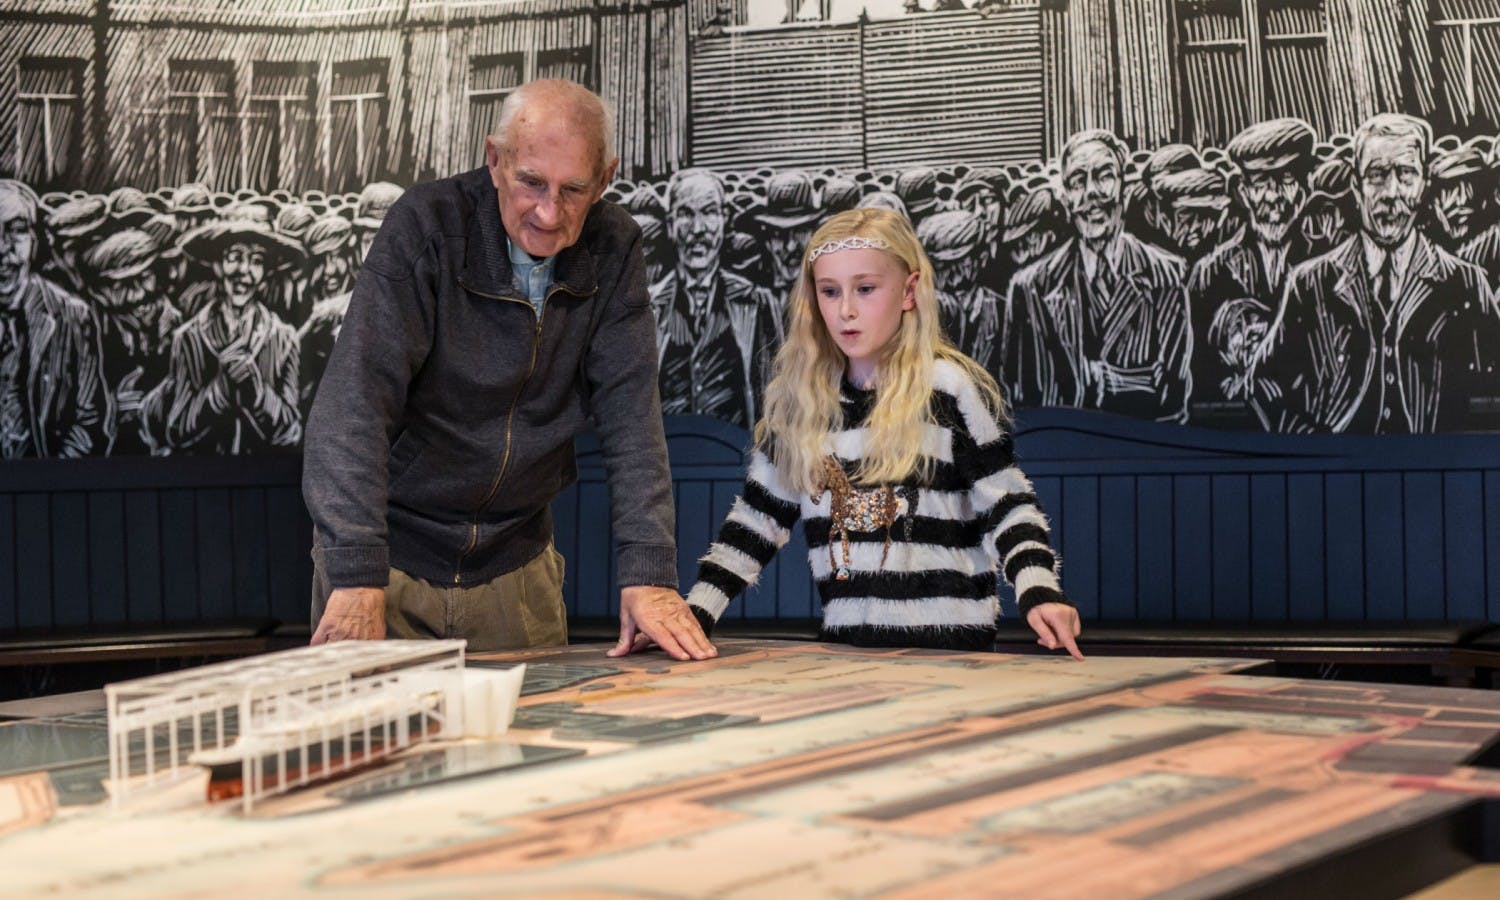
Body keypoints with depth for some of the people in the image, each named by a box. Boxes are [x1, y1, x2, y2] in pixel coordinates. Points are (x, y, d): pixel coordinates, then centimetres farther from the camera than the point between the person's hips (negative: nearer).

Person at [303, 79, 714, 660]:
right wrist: (357, 576, -37)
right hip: (395, 551, -3)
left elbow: (630, 414, -11)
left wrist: (648, 574, -22)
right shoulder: (426, 225, -18)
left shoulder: (612, 249, -6)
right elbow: (356, 399, -27)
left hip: (515, 564, 3)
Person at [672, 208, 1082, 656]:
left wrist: (1038, 592, -18)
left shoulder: (952, 388, -4)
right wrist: (695, 611, 5)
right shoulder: (798, 396, 8)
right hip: (846, 640, 4)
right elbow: (759, 515, 13)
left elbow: (1006, 507, -2)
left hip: (948, 641, -3)